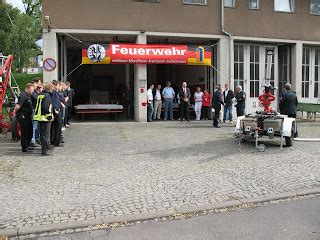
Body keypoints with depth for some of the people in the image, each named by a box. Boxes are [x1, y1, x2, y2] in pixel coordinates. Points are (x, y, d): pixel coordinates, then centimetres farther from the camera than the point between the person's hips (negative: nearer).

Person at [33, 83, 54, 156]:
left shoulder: (40, 95, 15)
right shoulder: (47, 96, -14)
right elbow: (46, 107, -23)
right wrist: (50, 116, -17)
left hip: (39, 117, 9)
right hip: (45, 118, -9)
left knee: (42, 133, 19)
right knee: (46, 134, -4)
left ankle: (46, 146, 34)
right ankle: (44, 150, -3)